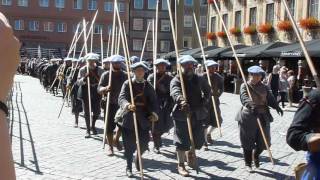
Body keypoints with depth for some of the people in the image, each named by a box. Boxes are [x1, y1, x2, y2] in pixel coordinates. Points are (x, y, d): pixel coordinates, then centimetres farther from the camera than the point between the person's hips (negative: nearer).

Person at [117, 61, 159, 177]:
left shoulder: (148, 86, 9)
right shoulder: (127, 84, 0)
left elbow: (153, 101, 2)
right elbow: (122, 98, -15)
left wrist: (154, 113, -16)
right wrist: (127, 105, -36)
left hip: (143, 119, 2)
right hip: (129, 118, -2)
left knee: (144, 142, -2)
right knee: (129, 144, 3)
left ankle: (138, 158, 30)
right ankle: (129, 167, 20)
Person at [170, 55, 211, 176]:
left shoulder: (199, 79, 8)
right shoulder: (176, 80, -8)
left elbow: (207, 92, 18)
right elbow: (175, 92, -28)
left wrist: (203, 103, 0)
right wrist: (181, 100, -50)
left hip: (198, 115, 5)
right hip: (181, 115, -4)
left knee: (198, 140, 11)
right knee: (182, 142, 0)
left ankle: (190, 153, 42)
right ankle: (181, 165, 17)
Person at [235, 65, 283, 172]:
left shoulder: (264, 87, 10)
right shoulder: (245, 86, -4)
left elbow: (270, 99, 2)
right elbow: (244, 98, -21)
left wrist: (277, 107, -18)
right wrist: (251, 106, -41)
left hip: (263, 117, 4)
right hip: (248, 117, -4)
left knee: (263, 142, 8)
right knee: (248, 143, 4)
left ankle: (256, 156, 39)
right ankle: (248, 164, 22)